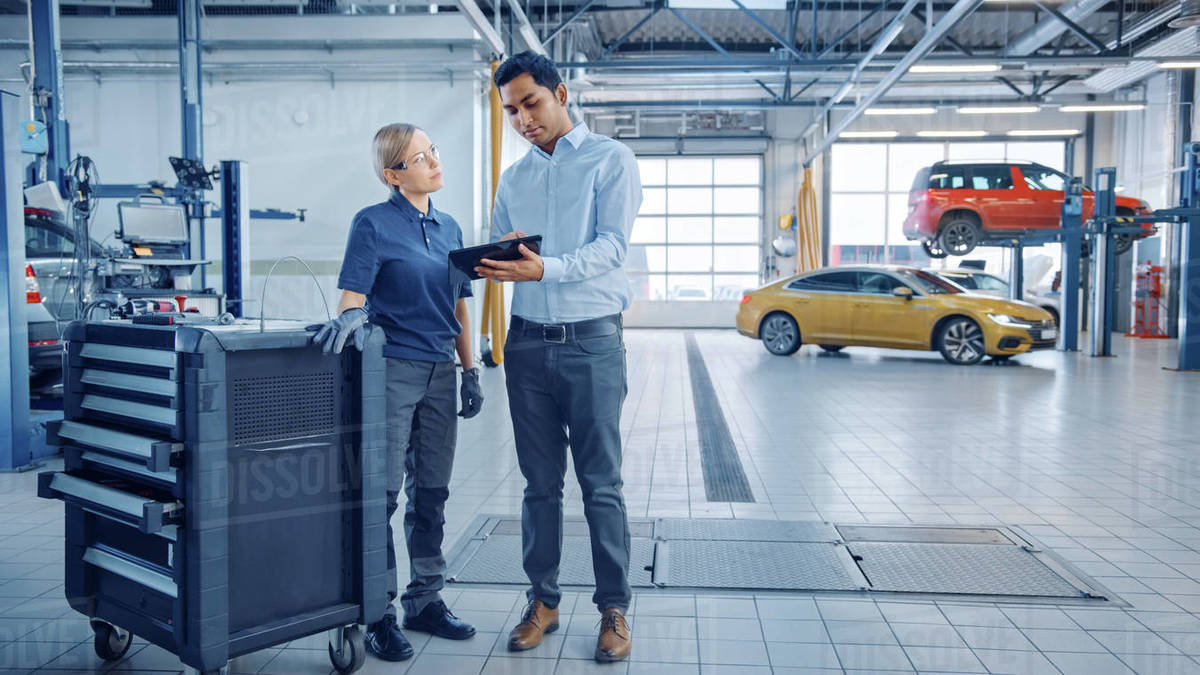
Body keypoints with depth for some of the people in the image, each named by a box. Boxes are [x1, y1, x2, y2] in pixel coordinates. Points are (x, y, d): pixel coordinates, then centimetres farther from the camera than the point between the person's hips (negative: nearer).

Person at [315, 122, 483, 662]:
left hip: (439, 373, 6)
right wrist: (350, 317, -35)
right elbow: (353, 293, -12)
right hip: (391, 370, -6)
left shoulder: (449, 227, 14)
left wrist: (470, 372, 12)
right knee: (382, 494, -2)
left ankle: (424, 601, 24)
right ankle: (377, 612, 10)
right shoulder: (373, 223, -4)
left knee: (431, 493, 11)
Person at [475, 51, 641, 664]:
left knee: (601, 484, 0)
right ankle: (543, 601, 21)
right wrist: (497, 261, -11)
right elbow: (496, 255, 14)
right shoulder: (513, 178, 16)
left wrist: (544, 268, -28)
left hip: (592, 338, -4)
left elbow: (612, 245, -13)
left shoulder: (610, 160, 1)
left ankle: (613, 609, 12)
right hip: (528, 339, 5)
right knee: (540, 483, 10)